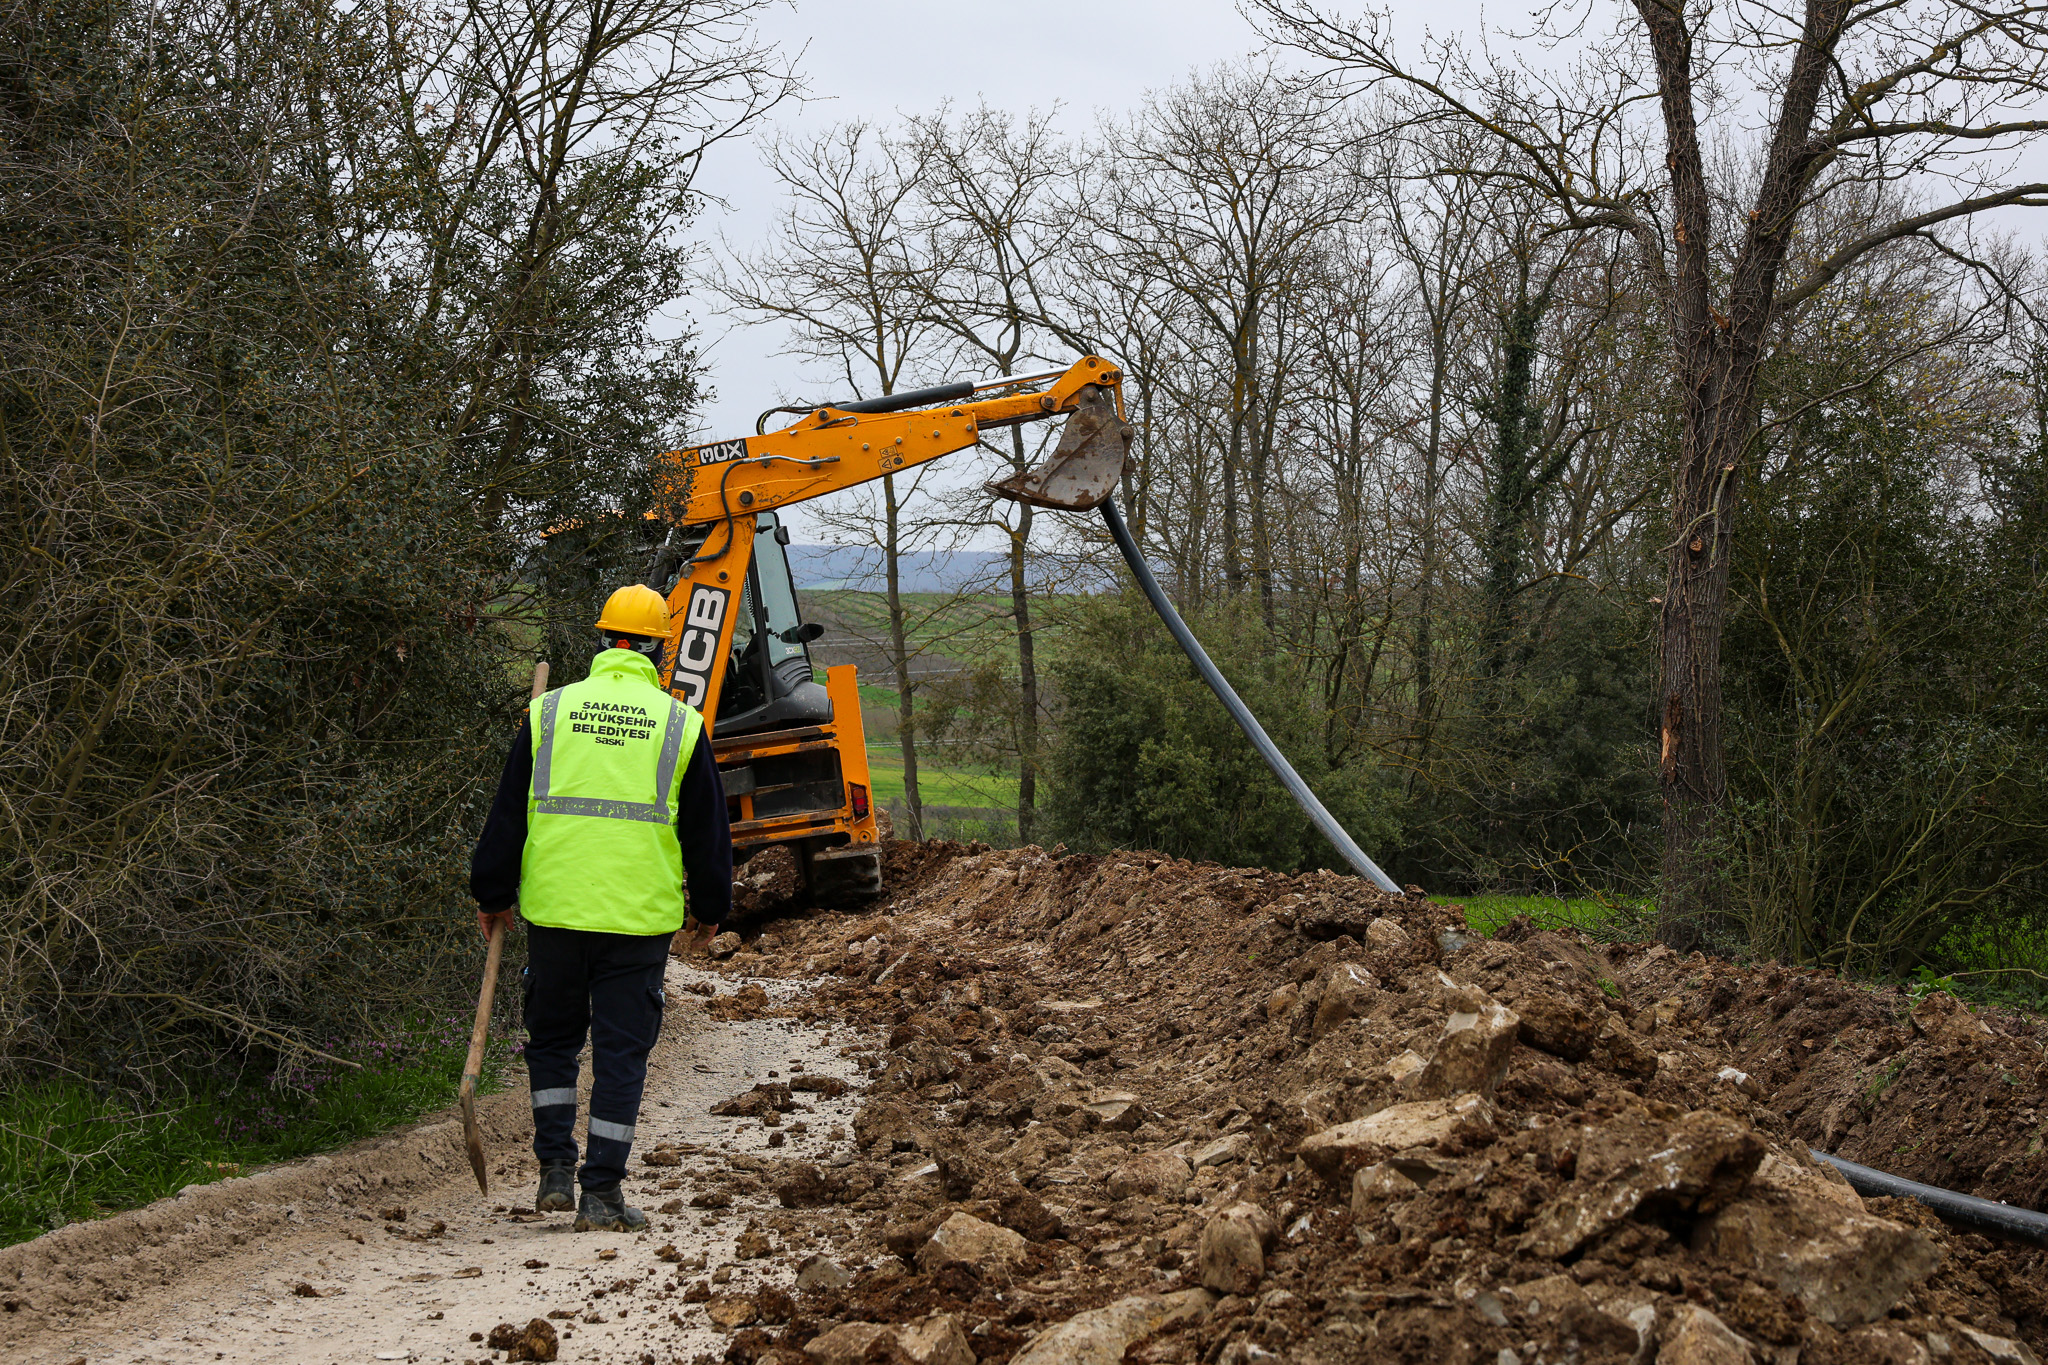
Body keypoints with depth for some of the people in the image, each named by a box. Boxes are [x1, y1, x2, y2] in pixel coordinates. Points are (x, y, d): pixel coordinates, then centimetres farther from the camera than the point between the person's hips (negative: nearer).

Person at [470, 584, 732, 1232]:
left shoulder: (549, 711, 3)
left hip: (555, 910, 1)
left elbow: (507, 813, 6)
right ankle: (602, 1193, 4)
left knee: (552, 1038, 18)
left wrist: (492, 894, 16)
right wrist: (710, 906, 22)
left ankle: (555, 1169, 13)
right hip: (640, 917, -1)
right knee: (621, 1051, 4)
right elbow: (707, 830, 10)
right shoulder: (681, 723, 3)